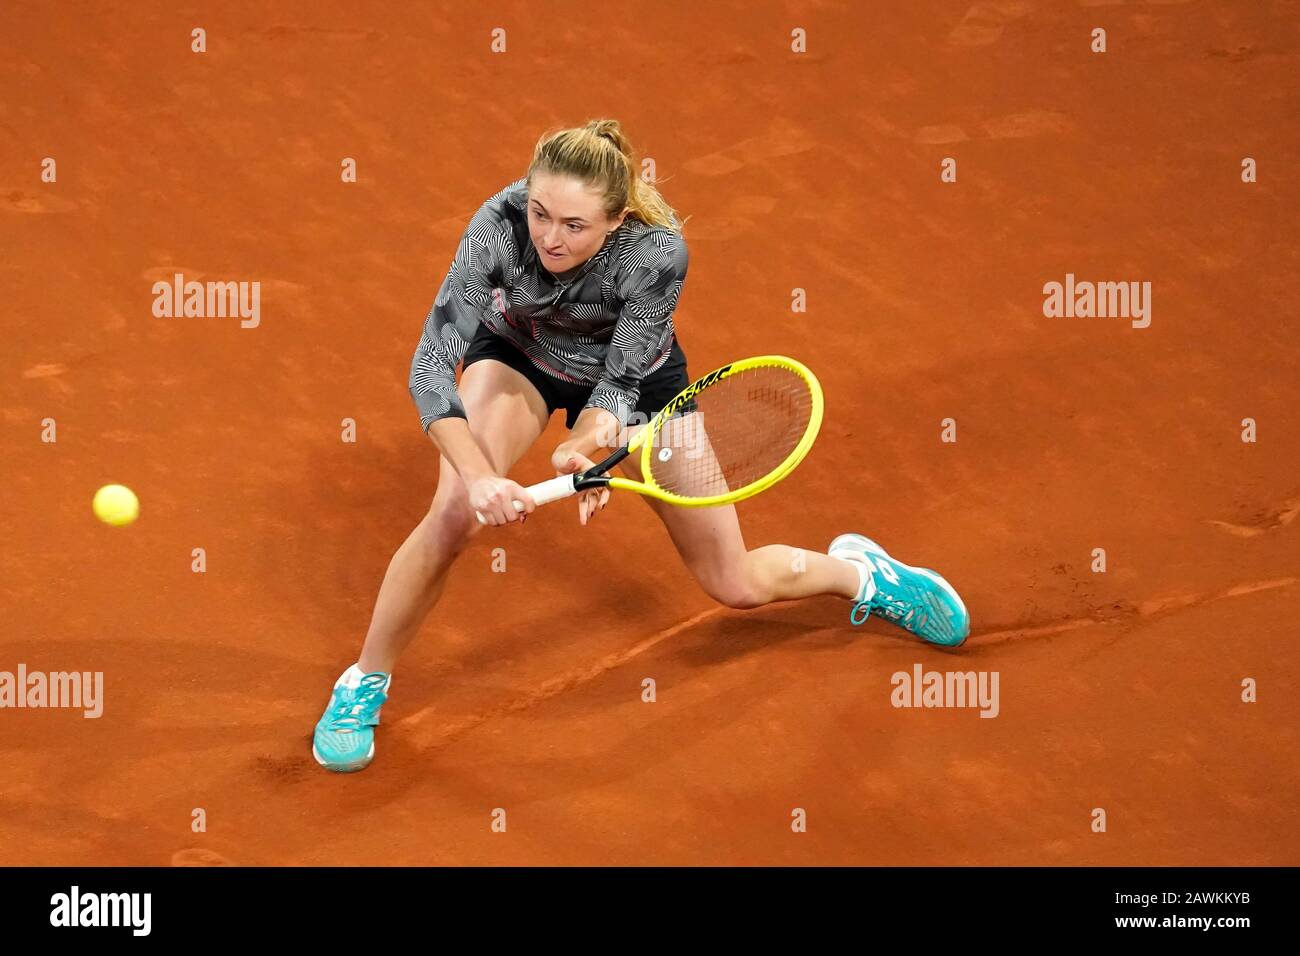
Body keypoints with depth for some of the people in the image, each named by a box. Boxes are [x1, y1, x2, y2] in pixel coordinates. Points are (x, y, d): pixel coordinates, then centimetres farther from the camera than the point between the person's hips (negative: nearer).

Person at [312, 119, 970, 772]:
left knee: (737, 585, 2)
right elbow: (431, 363, -37)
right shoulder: (501, 224, -37)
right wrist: (477, 473, -51)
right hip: (519, 354, 0)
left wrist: (583, 447, -51)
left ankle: (859, 571, 34)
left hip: (631, 373, 0)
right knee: (454, 513, -28)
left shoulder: (657, 249, -38)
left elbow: (619, 384, -29)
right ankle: (365, 682, -6)